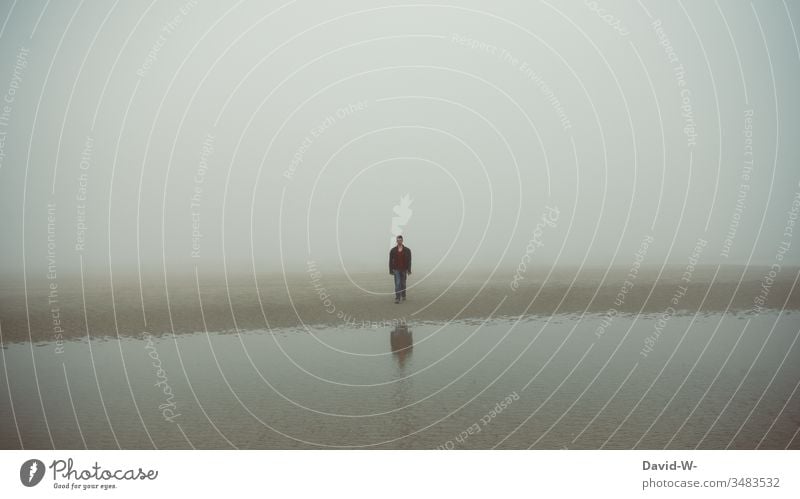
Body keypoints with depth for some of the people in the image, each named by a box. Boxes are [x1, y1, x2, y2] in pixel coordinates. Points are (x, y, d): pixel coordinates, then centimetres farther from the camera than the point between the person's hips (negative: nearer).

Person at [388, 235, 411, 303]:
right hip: (396, 270, -1)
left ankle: (403, 296, 31)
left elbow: (409, 261, -1)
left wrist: (409, 270, -6)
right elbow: (390, 261, 2)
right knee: (397, 284, -9)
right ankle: (397, 298, -12)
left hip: (404, 269, 1)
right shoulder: (393, 250, 1)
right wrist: (391, 270, -2)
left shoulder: (407, 250, 0)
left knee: (403, 283, 13)